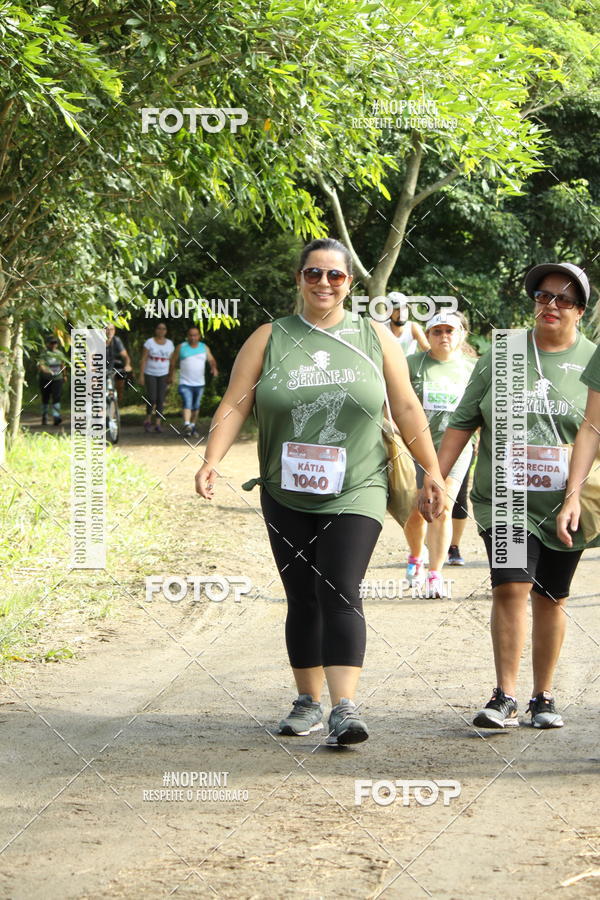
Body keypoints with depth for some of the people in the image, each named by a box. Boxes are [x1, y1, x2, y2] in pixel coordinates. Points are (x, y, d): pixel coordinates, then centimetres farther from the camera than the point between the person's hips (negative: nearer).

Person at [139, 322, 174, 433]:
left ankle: (158, 424, 1)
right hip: (150, 374, -2)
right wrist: (141, 375, -10)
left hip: (163, 375, 2)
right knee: (152, 398, -10)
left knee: (160, 400, -3)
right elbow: (143, 359, -5)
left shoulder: (170, 344, 6)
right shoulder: (149, 342, -3)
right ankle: (148, 420, 11)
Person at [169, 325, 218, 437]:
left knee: (196, 406, 14)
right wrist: (170, 376, 10)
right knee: (187, 404, -19)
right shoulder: (181, 347, 1)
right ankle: (186, 425, -32)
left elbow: (211, 360, -1)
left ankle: (193, 425, 28)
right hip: (185, 383, -3)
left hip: (199, 383, 3)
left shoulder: (204, 348, 7)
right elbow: (173, 362, 8)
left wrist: (214, 368, -22)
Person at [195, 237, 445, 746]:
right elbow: (234, 405, -1)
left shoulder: (375, 338, 6)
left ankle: (344, 709, -22)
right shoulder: (270, 339, 5)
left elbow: (407, 408, 11)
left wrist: (432, 470, 10)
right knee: (302, 601, 8)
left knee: (340, 593, -16)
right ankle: (308, 703, 20)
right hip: (287, 498, 2)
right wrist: (213, 460, -15)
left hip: (355, 494, -2)